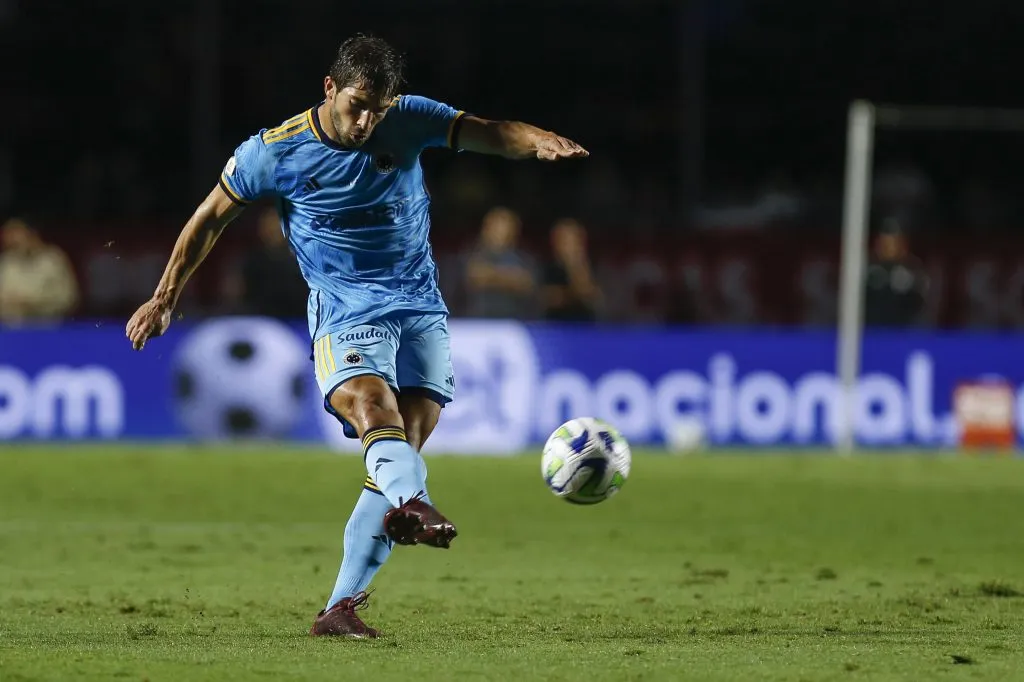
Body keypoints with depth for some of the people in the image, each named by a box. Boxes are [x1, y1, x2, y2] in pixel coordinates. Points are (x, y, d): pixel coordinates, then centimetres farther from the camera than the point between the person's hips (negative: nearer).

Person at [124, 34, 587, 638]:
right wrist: (165, 299, 12)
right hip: (345, 315, -3)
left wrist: (539, 142, -32)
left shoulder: (409, 121, 1)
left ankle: (342, 606, -2)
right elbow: (211, 218, 9)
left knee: (398, 452, -6)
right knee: (376, 412, -31)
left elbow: (489, 133, -9)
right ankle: (415, 505, -63)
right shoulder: (274, 152, -3)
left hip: (421, 310, 3)